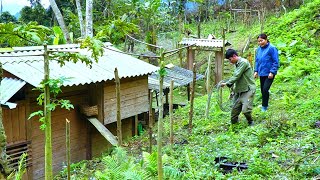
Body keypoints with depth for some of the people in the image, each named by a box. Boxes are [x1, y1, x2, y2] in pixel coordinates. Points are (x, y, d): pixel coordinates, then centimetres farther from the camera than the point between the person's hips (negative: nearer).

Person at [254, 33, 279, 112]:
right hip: (261, 73, 7)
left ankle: (264, 106, 4)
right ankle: (264, 104, 29)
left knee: (265, 89, -12)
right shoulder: (259, 49, 7)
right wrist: (256, 71, 9)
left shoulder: (272, 48, -13)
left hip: (269, 74, -6)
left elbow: (276, 62, -12)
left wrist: (272, 72, -16)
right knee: (262, 90, 12)